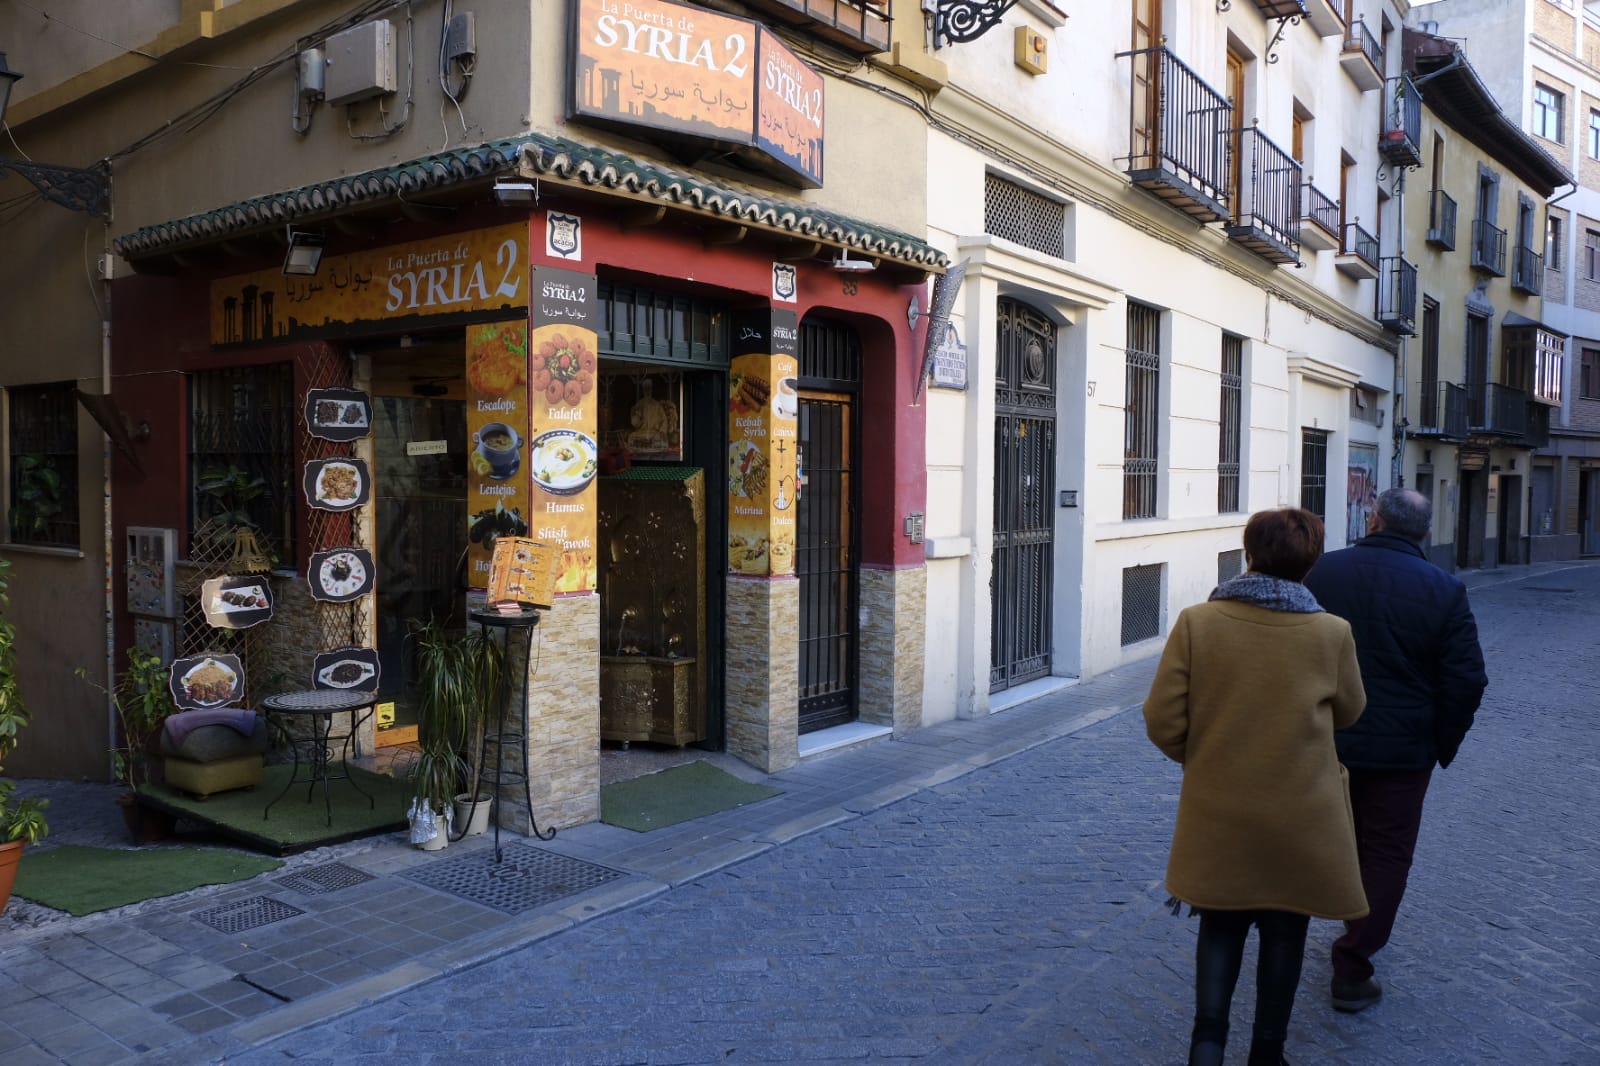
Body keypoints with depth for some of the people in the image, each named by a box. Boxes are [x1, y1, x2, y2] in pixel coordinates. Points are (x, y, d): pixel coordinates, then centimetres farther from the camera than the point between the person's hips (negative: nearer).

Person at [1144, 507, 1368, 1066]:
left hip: (1217, 814, 0)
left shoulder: (1196, 622, -14)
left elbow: (1162, 721, -11)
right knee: (1284, 933, 19)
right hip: (1300, 818, 0)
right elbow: (1348, 712, 5)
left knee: (1221, 926, 18)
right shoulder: (1332, 632, -13)